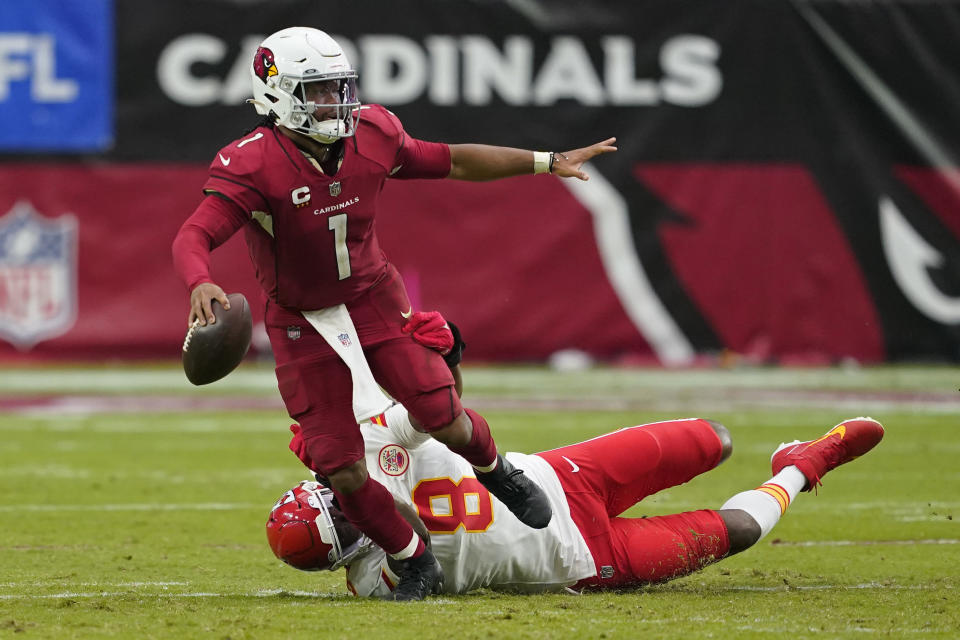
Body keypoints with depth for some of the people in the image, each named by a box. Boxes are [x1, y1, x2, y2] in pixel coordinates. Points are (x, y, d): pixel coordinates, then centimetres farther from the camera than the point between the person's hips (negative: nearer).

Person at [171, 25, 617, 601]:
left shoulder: (371, 138, -10)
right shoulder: (253, 166, -24)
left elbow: (452, 162, 4)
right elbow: (194, 237, -34)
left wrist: (548, 163, 5)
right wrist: (201, 284, -57)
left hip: (373, 299, 3)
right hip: (303, 324, -3)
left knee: (444, 420, -8)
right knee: (343, 471, -6)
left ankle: (495, 470, 29)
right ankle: (415, 561, 19)